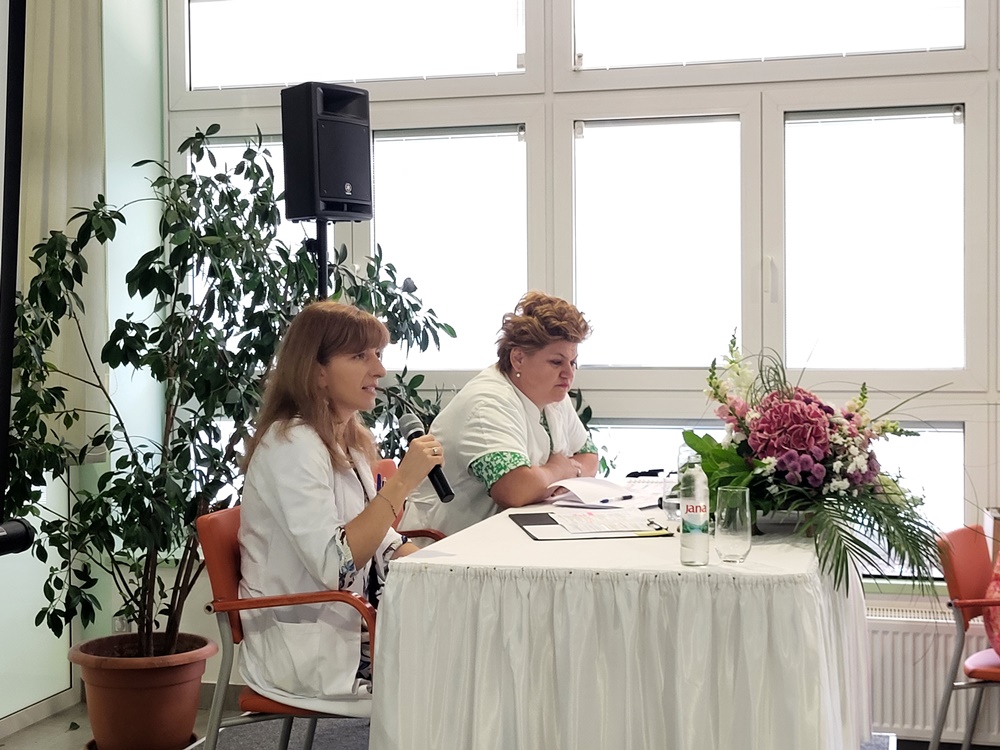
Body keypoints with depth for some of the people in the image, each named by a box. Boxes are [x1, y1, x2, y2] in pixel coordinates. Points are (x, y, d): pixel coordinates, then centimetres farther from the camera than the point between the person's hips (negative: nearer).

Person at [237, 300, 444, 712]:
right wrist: (402, 481, -25)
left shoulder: (349, 441, 11)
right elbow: (334, 566, -27)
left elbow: (378, 542, 14)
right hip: (304, 658, -8)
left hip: (350, 628, 8)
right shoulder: (292, 445, -18)